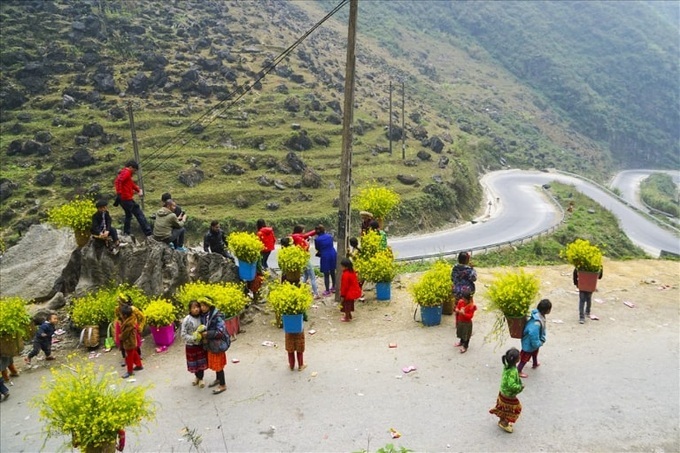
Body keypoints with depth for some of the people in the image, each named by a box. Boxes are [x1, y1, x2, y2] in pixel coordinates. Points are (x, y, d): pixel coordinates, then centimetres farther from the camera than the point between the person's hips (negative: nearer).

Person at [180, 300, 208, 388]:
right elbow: (183, 335, -15)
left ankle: (200, 379, 31)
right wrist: (193, 338, -25)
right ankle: (197, 377, 38)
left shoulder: (202, 318, -10)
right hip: (190, 345, -2)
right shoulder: (187, 320, -19)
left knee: (201, 363, 10)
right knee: (193, 363, 13)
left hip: (201, 344, 2)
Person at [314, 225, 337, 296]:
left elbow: (317, 248, 2)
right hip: (333, 255, 5)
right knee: (332, 272, 19)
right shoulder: (329, 236, 5)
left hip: (325, 256, -5)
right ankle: (333, 288, 31)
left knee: (326, 274, 4)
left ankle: (327, 291, 8)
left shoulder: (317, 239, -9)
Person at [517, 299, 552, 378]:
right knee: (525, 358, 16)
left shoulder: (539, 315, -15)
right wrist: (540, 343, -19)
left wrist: (542, 339, -1)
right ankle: (518, 371, 39)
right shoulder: (536, 323, -43)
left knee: (535, 353, 36)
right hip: (529, 344, -9)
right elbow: (534, 339, -37)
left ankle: (535, 364, 64)